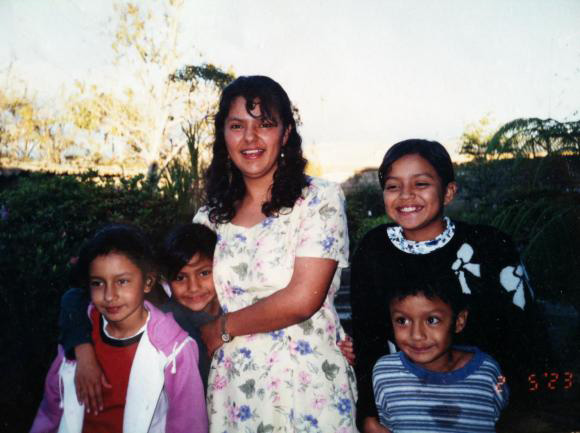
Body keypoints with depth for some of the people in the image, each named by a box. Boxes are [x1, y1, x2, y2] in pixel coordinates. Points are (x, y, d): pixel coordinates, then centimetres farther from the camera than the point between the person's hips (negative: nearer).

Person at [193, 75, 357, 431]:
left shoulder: (321, 199, -6)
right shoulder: (210, 218, 7)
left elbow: (303, 299, -15)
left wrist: (222, 329, -7)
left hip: (308, 393, -4)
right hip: (233, 395, 4)